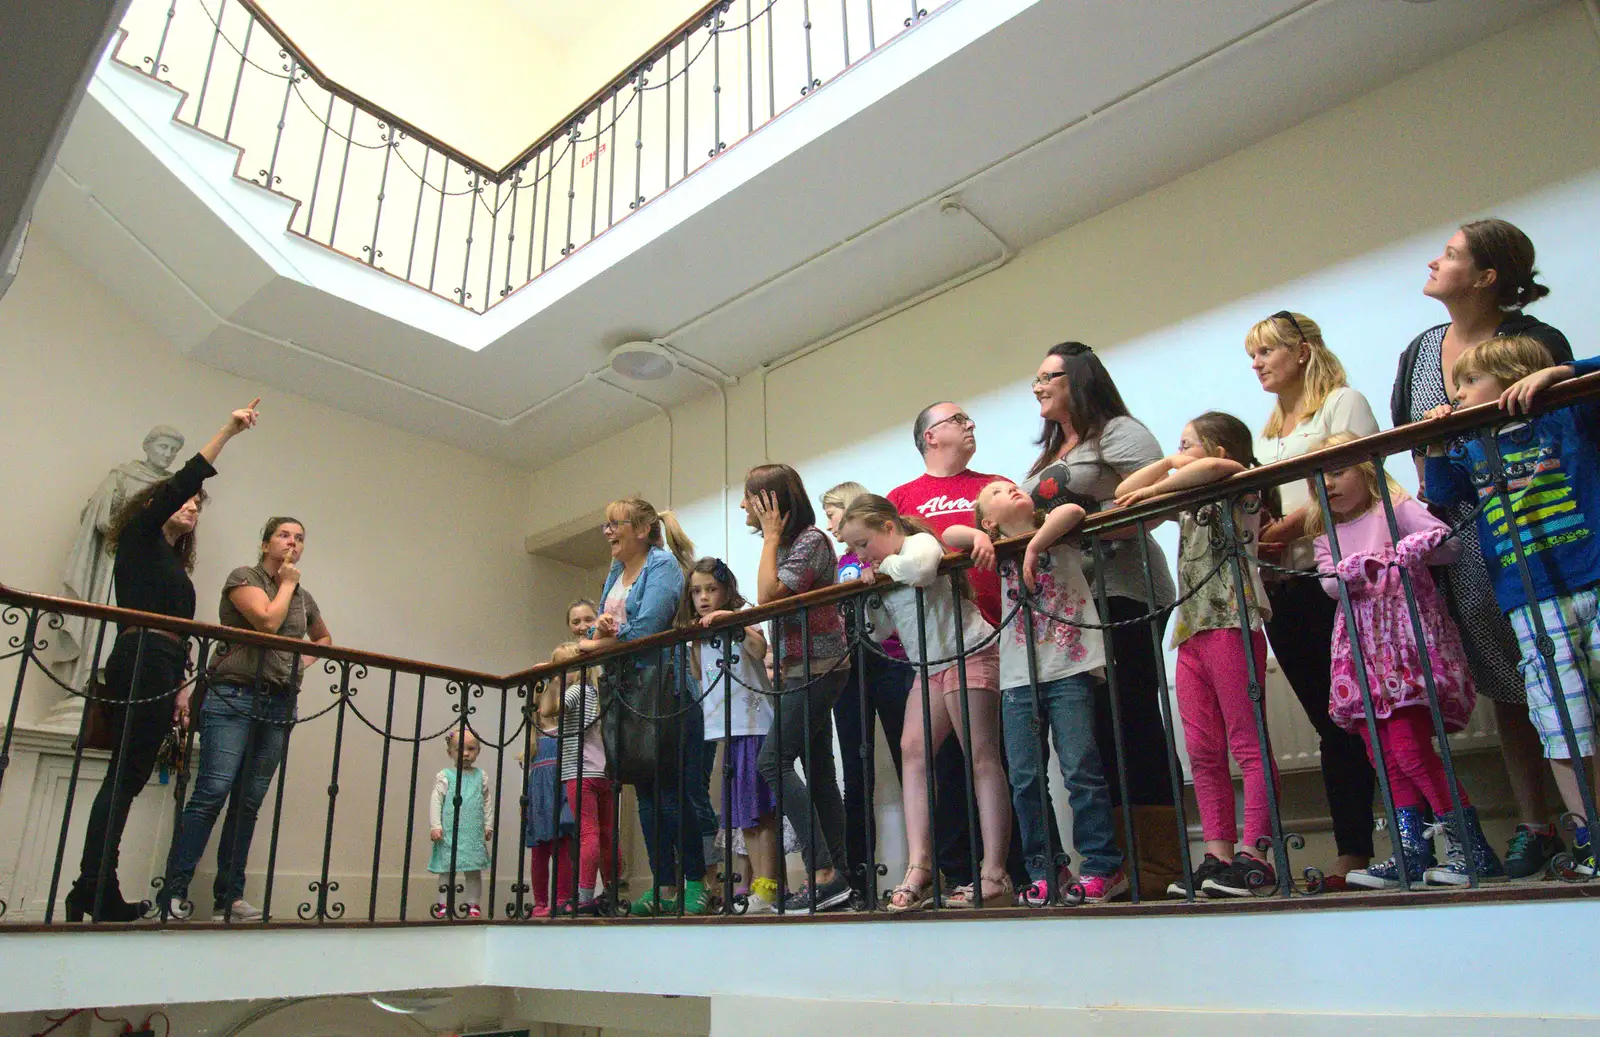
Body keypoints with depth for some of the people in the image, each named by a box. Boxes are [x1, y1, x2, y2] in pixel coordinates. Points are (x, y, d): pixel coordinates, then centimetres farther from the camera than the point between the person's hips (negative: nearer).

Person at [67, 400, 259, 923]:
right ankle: (94, 893, -9)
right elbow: (180, 483, -7)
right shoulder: (141, 536, 6)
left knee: (127, 779, 5)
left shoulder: (174, 564, 25)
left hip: (159, 672, 8)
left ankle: (96, 894, 7)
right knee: (126, 777, -10)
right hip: (142, 666, -8)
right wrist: (228, 431, -11)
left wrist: (179, 687, 11)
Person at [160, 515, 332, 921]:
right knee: (212, 794, -12)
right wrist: (286, 584, 0)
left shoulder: (304, 598, 18)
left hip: (279, 707, 5)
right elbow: (267, 621, -14)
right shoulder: (244, 577, 2)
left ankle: (230, 896, 9)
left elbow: (324, 637, 35)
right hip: (235, 697, -5)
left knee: (249, 804, 5)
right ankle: (173, 892, -7)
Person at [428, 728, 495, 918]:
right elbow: (435, 801, -2)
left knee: (474, 871, 5)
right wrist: (435, 826, -9)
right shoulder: (445, 776, 1)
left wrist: (488, 825, 7)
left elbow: (488, 802, 12)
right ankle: (444, 905, 8)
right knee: (447, 870, 1)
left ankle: (473, 904, 11)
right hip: (449, 833, -2)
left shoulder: (481, 777, 10)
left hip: (475, 834, 2)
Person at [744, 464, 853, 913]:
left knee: (774, 760, -15)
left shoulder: (811, 540, -11)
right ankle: (838, 875, 12)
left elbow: (767, 597, -20)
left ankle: (823, 874, -15)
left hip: (818, 668, -10)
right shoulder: (784, 544, 17)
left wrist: (770, 537, -11)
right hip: (799, 670, 10)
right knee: (818, 771, 8)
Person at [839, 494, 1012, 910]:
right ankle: (919, 864, -9)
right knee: (913, 750, -4)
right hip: (929, 666, 9)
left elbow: (919, 567, -35)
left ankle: (995, 874, -7)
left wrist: (887, 565, -16)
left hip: (969, 655, -9)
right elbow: (875, 632, 15)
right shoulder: (885, 569, 16)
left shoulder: (920, 542, -9)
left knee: (981, 757, -8)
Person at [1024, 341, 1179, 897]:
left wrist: (1087, 520, -20)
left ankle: (1160, 866, -4)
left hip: (1122, 593, -8)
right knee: (1095, 728, 6)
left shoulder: (1119, 433, 2)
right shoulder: (1046, 457, 27)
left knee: (1131, 723, -9)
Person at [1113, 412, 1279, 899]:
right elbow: (1123, 494, 26)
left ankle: (1255, 856, -7)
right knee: (1203, 752, 3)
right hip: (1191, 631, 8)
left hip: (1232, 624, -8)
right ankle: (1218, 856, 5)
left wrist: (1155, 489, -10)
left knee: (1248, 744, -7)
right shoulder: (1189, 501, 26)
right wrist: (1167, 463, 19)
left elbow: (1213, 469, -20)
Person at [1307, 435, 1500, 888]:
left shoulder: (1394, 509, 3)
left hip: (1407, 637, -6)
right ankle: (1411, 853, 8)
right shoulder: (1327, 534, 17)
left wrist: (1398, 554, -18)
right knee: (1385, 755, 2)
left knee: (1408, 748, -14)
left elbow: (1450, 543, -8)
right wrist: (1384, 558, -13)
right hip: (1364, 650, 6)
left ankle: (1472, 848, -3)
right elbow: (1330, 584, 0)